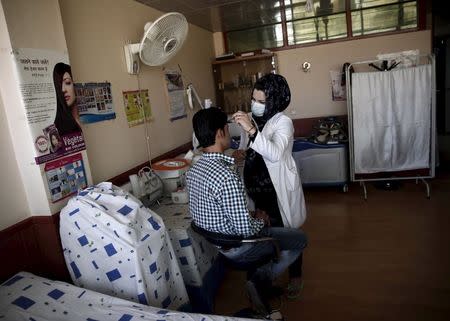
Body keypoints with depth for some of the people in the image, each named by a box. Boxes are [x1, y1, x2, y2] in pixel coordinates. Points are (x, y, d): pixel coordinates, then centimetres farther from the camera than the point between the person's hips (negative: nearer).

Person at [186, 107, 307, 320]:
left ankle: (260, 280, 20)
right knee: (300, 239, 10)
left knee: (273, 223, 27)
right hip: (238, 247, -8)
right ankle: (260, 280, 5)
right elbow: (246, 230, -28)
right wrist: (259, 219, -6)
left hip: (216, 242, 8)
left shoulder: (194, 169, -4)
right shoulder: (227, 177, -33)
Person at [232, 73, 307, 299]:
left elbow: (275, 154, -34)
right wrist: (241, 153, -6)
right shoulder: (250, 120, 3)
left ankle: (295, 276, 32)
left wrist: (251, 130, -41)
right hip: (257, 186, 6)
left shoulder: (283, 122, -17)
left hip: (279, 187, -5)